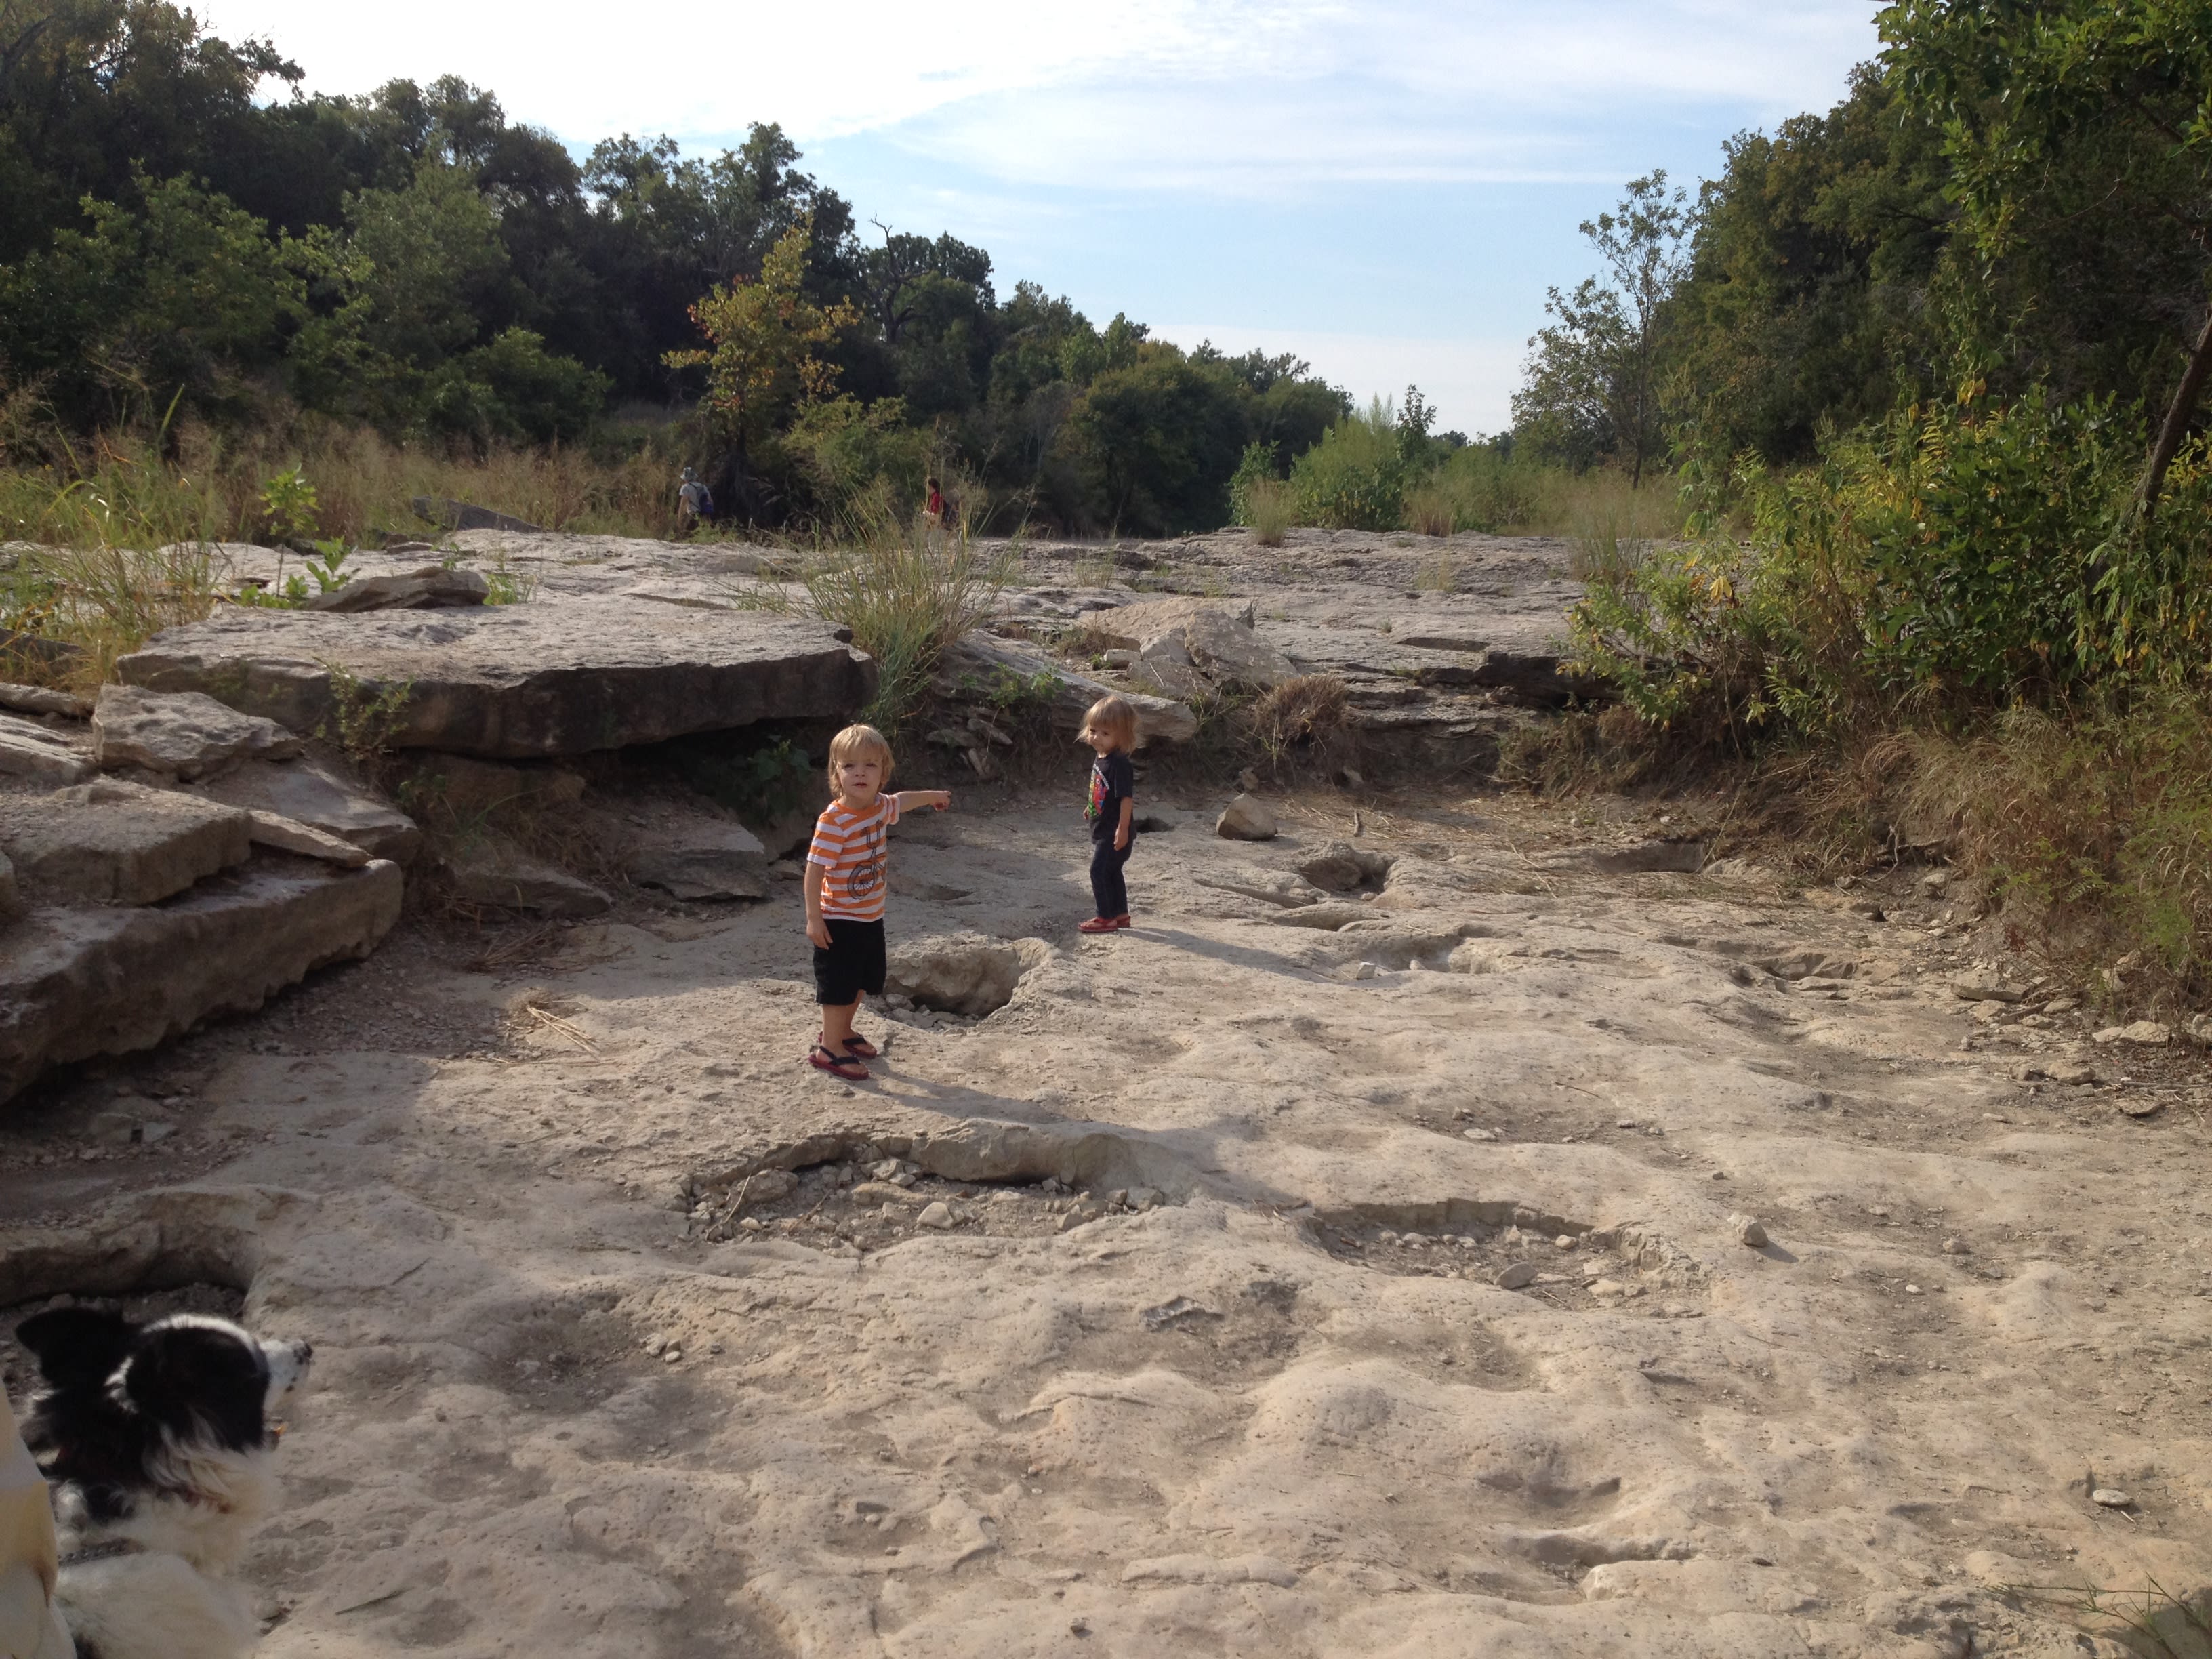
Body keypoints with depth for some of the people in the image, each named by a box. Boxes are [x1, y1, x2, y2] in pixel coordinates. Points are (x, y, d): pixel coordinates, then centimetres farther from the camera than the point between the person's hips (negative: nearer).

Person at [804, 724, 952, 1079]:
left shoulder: (880, 807, -2)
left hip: (871, 917, 8)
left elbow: (902, 801, 23)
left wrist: (934, 796, 39)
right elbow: (815, 869, -23)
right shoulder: (833, 820, -25)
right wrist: (813, 918, -25)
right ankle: (829, 1048, 11)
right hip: (839, 920, -8)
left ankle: (843, 1032, 37)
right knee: (839, 986, -1)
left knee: (862, 982, 19)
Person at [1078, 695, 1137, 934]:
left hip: (1115, 832, -10)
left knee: (1099, 870, -8)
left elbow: (1127, 798, -25)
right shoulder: (1100, 758, 5)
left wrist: (1122, 830, -26)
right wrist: (1092, 807, 27)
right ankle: (1121, 914, 28)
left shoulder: (1119, 764, -23)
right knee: (1112, 872, 17)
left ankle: (1106, 918, 0)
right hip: (1103, 831, 10)